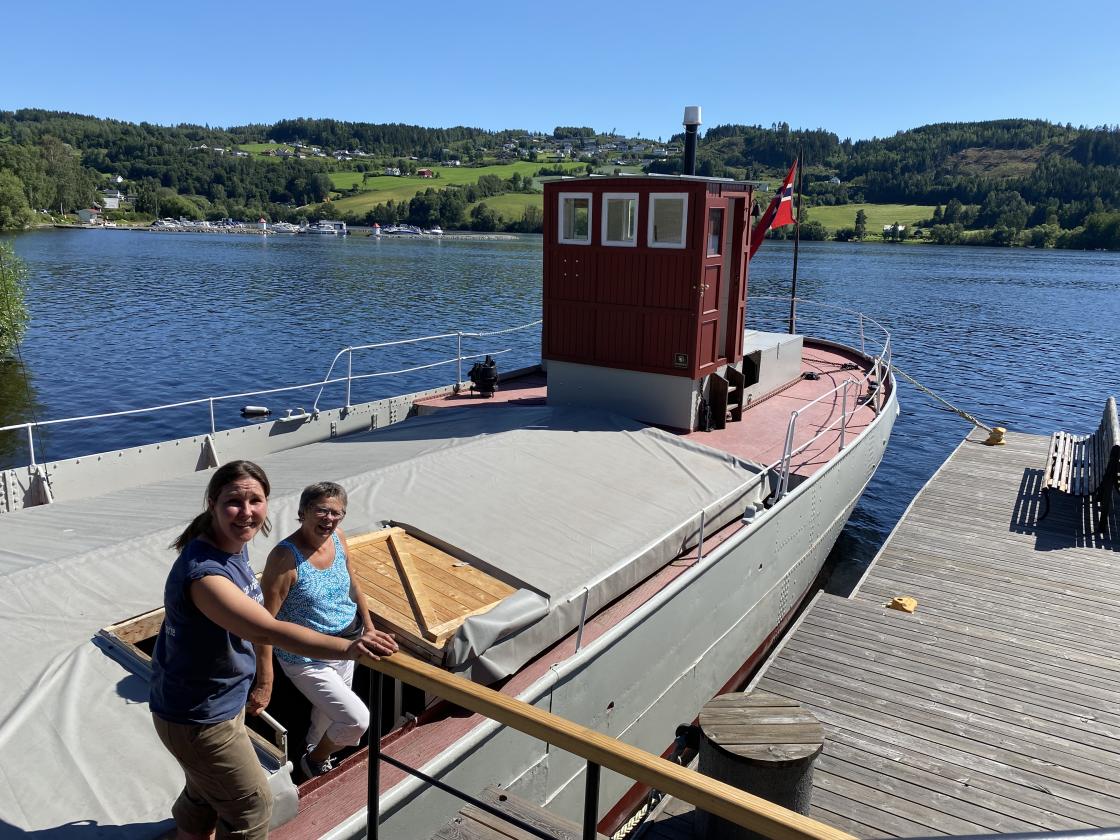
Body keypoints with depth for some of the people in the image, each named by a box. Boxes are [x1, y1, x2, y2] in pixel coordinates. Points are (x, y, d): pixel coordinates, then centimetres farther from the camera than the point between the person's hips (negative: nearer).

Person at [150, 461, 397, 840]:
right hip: (197, 719, -8)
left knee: (205, 795, 30)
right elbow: (269, 631, -45)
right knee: (251, 806, 10)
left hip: (221, 701, 9)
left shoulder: (234, 546, -5)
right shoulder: (203, 573, -35)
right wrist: (348, 647, -54)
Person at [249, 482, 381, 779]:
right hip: (306, 658, -7)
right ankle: (314, 762, 20)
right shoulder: (285, 557, -27)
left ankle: (314, 753, 57)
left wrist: (368, 624, 19)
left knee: (328, 713, 26)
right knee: (357, 720, -10)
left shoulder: (338, 538, -7)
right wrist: (265, 683, -25)